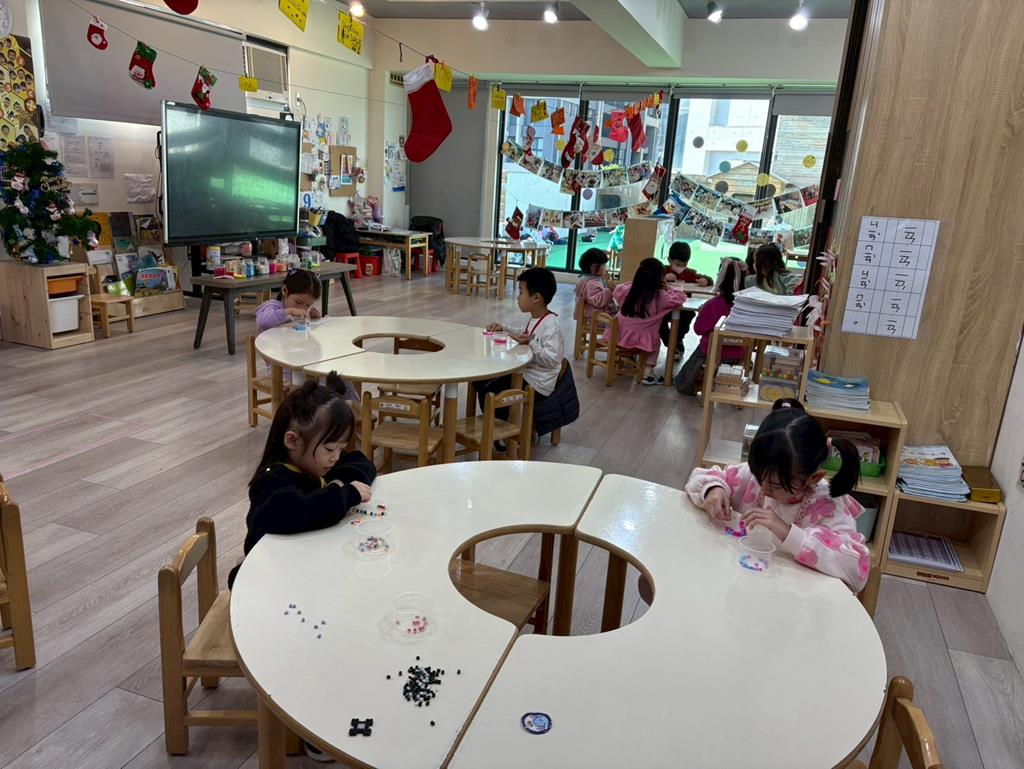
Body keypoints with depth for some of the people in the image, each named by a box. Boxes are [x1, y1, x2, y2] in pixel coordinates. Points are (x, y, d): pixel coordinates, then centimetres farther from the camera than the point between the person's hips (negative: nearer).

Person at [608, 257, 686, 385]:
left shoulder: (628, 290, 1)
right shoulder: (659, 296, -12)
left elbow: (616, 291, 22)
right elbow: (680, 297, -4)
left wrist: (633, 283, 25)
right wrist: (668, 289, 12)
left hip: (618, 336, 5)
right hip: (640, 341, -5)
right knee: (655, 342, 26)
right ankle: (648, 374, 17)